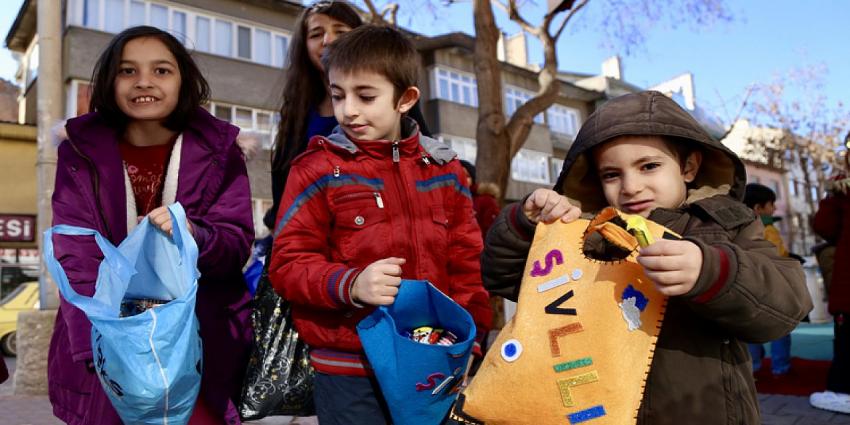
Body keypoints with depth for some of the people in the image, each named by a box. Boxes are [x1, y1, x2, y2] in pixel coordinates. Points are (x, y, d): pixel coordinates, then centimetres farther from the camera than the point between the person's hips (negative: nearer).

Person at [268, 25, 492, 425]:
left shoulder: (443, 169, 5)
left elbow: (466, 264, 10)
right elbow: (288, 264, -6)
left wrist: (468, 341, 4)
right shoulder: (318, 170, -5)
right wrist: (350, 283, -22)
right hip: (348, 370, -3)